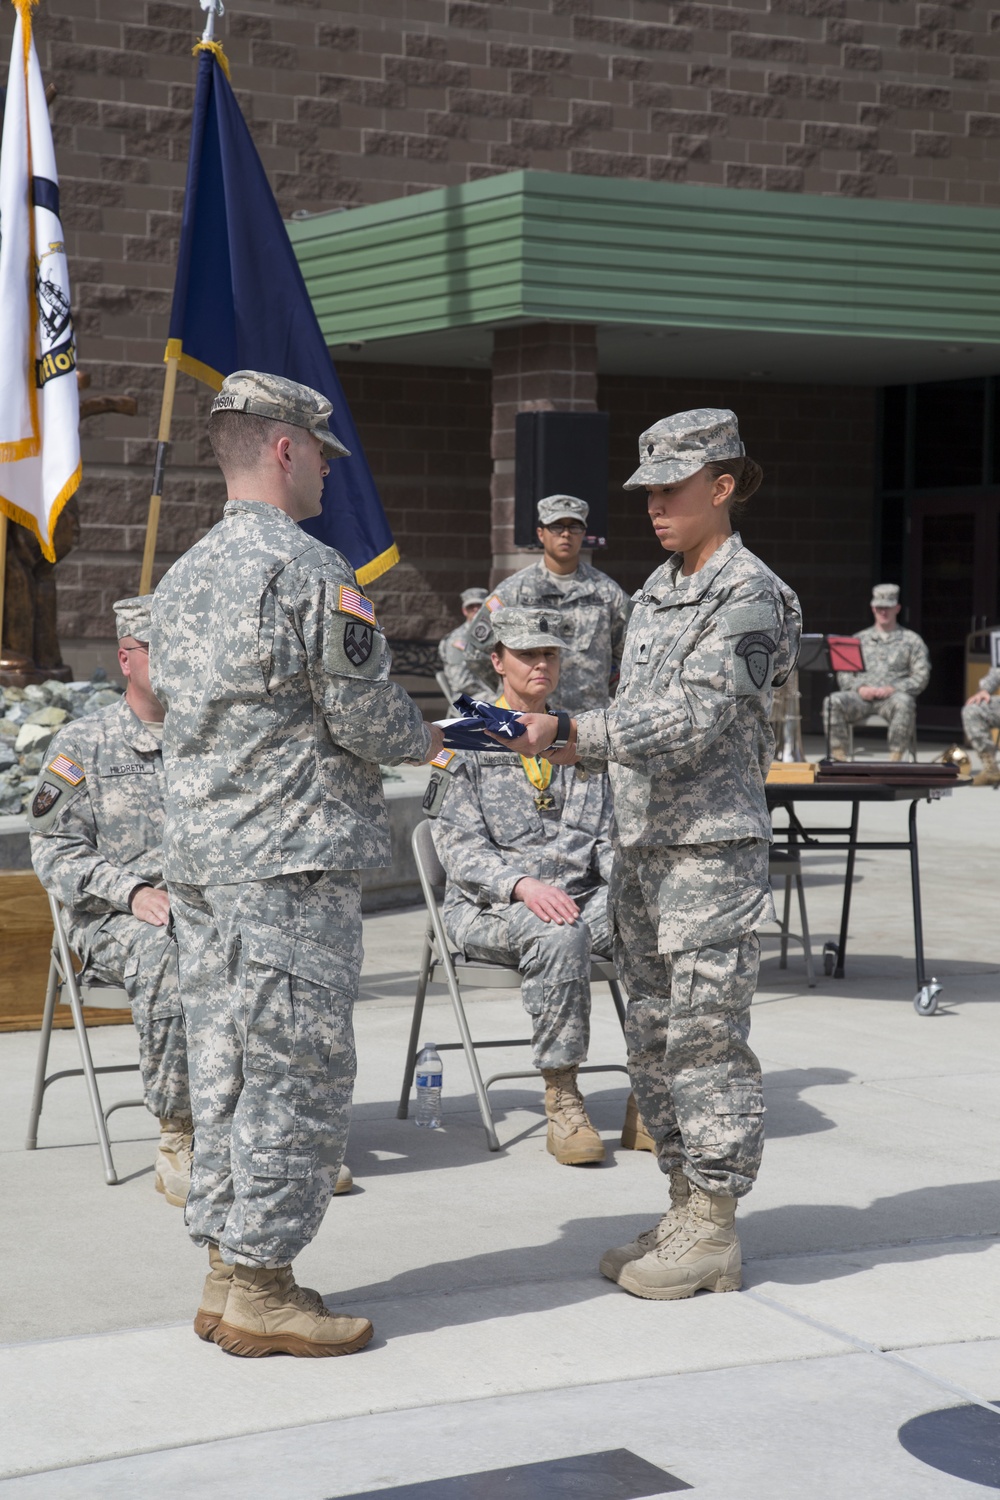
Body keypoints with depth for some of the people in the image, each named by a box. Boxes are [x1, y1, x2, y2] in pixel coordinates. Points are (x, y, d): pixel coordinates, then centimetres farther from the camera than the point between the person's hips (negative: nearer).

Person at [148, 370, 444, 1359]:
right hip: (291, 864, -9)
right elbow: (366, 716, -14)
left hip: (197, 862, 9)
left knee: (225, 1071, 12)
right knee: (297, 1074, -2)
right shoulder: (310, 572, -13)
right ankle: (258, 1289, 1)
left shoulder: (182, 579, 14)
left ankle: (226, 1274, 17)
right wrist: (422, 739, 9)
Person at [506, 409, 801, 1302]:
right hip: (642, 847, 9)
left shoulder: (749, 596, -11)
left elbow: (691, 721, -21)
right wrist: (571, 750, 10)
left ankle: (714, 1236, 2)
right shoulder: (655, 592, 16)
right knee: (655, 1039, 12)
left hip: (713, 850, -9)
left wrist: (572, 733, -27)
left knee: (707, 1037, -5)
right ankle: (684, 1213, 21)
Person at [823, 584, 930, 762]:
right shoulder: (860, 639, 21)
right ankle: (839, 756, -29)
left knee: (904, 703, -39)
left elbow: (921, 677, 5)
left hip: (893, 697, -2)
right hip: (861, 697, 2)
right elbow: (843, 674, 15)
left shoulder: (911, 640, 14)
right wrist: (859, 688, -7)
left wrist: (892, 689, -11)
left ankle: (895, 758, -35)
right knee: (833, 701, -29)